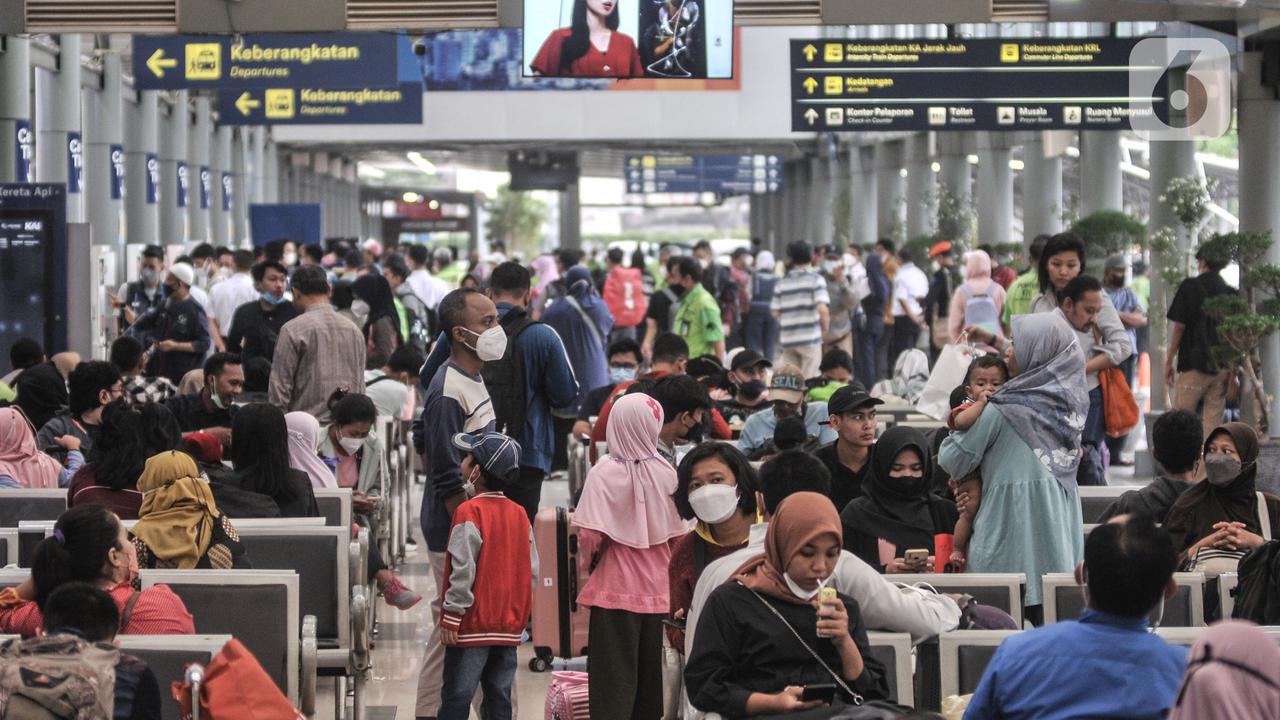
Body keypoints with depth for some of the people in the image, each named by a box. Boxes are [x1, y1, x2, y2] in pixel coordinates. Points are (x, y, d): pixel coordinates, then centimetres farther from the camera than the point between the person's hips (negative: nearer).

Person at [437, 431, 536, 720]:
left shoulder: (469, 512, -13)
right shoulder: (519, 514, 6)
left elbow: (463, 569, -17)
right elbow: (532, 571, 8)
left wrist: (451, 617, -12)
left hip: (473, 626, -6)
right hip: (510, 628, 6)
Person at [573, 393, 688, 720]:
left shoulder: (605, 472, -13)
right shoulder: (666, 472, -3)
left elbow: (590, 536, -17)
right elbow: (678, 534, 2)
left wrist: (589, 559, 4)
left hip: (615, 589, -3)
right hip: (656, 591, 3)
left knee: (614, 675, 2)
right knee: (649, 672, 13)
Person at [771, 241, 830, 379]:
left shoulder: (782, 283, 4)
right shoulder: (816, 280, -4)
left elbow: (775, 313, 2)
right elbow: (822, 309, -14)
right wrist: (825, 328, 2)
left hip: (787, 338, 3)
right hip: (810, 337, -3)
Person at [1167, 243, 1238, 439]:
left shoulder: (1190, 286, -5)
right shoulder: (1231, 292, 6)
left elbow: (1179, 327, -6)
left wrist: (1169, 362, 2)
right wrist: (1233, 368, 18)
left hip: (1193, 364, -4)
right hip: (1222, 367, 4)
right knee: (1213, 421, 5)